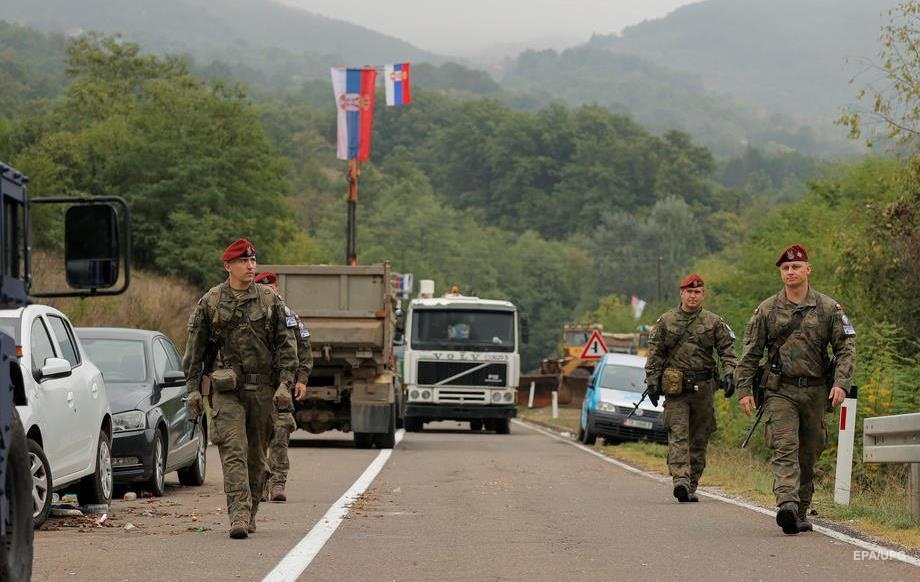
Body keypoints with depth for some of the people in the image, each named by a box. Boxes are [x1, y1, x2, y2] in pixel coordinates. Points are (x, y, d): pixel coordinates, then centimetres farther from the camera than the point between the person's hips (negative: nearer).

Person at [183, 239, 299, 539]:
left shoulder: (271, 301, 6)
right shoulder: (209, 302, 3)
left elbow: (286, 345, 5)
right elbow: (194, 348, 7)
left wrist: (284, 384, -5)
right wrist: (193, 388, 2)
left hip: (263, 389, 2)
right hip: (226, 389, -2)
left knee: (256, 456, 8)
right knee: (234, 452, -13)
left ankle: (250, 514, 21)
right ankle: (239, 517, -21)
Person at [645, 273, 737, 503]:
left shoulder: (714, 322, 7)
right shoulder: (666, 321, 6)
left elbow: (727, 350, 4)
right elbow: (655, 353, 8)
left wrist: (729, 374, -11)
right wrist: (652, 381, 0)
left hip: (703, 388, 2)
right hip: (675, 388, -2)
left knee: (700, 439, 5)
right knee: (678, 435, -14)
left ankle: (691, 486, 12)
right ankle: (680, 480, -26)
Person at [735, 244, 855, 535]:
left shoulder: (829, 309, 4)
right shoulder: (766, 310, 4)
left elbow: (846, 347, 2)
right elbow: (750, 354, 6)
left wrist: (840, 383, -12)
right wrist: (744, 390, -1)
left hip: (815, 391, 2)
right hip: (780, 392, -2)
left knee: (808, 455, 8)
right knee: (785, 449, -18)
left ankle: (800, 513, 19)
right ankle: (787, 504, -33)